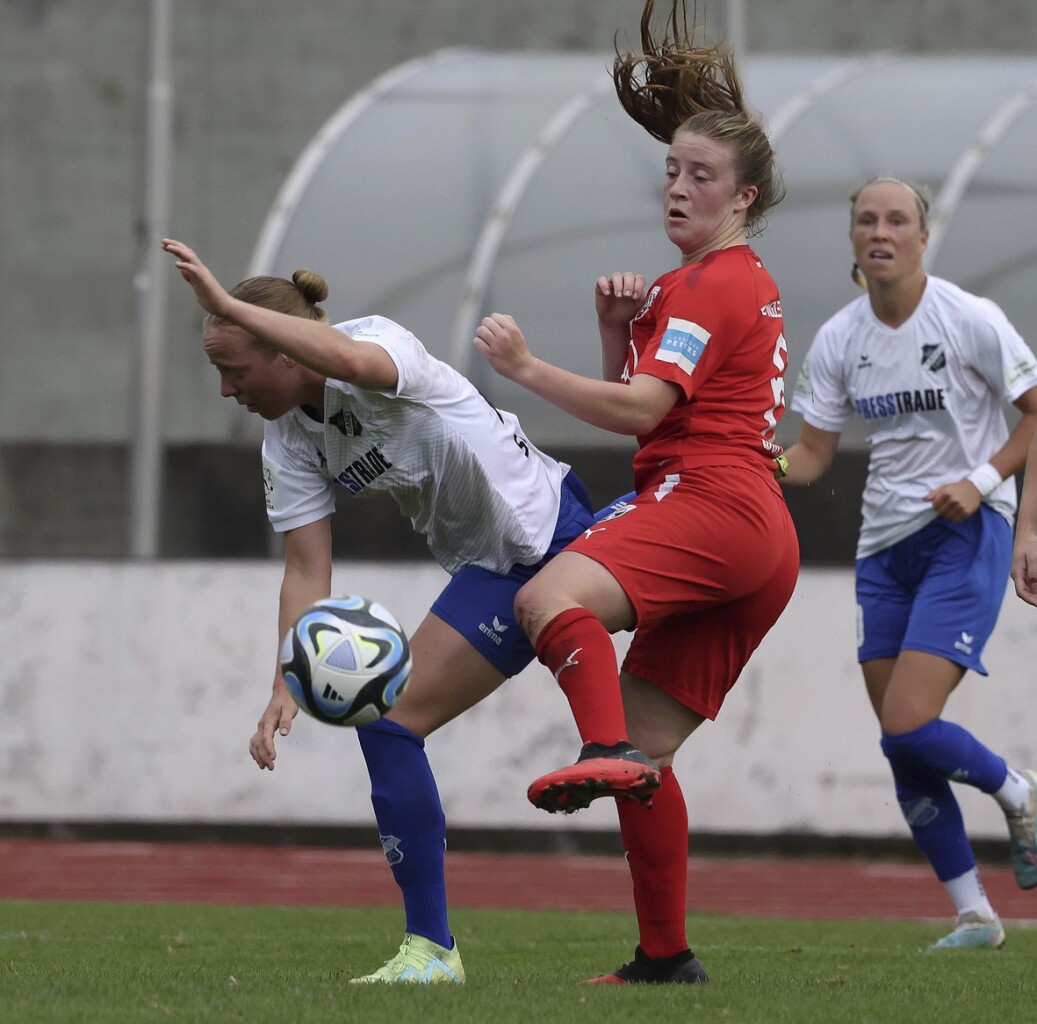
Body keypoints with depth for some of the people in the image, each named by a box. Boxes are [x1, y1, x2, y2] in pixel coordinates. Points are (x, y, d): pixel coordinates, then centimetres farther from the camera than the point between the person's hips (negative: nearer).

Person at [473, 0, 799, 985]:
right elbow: (638, 397, 30)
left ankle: (607, 752, -54)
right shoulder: (737, 282, 28)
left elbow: (638, 409, -16)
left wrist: (527, 368, -17)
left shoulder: (714, 286, -3)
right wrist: (619, 325, 12)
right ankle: (665, 955, 11)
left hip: (710, 503, -10)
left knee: (551, 596, -32)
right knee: (645, 754, 9)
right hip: (757, 538, 10)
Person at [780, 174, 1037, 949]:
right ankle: (973, 913, 13)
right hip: (886, 544, 6)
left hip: (966, 535, -6)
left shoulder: (970, 320, -9)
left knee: (908, 724, -18)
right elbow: (812, 455, 7)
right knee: (903, 753, 2)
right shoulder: (839, 340, 4)